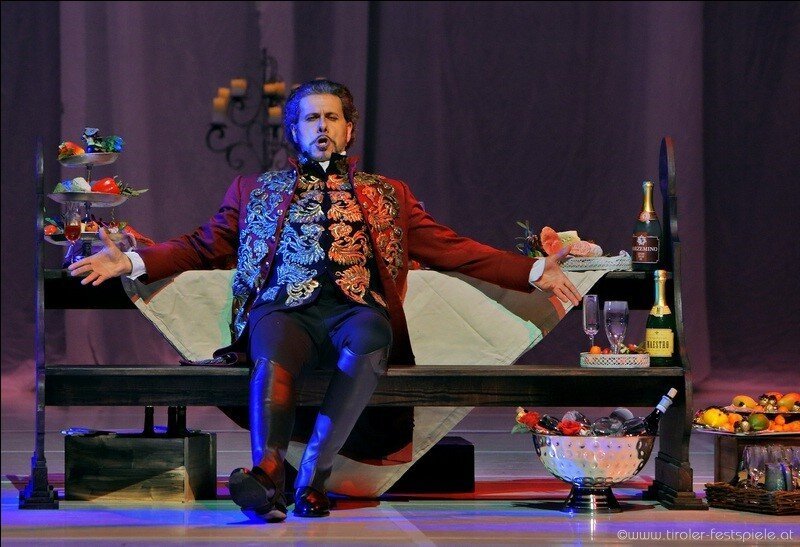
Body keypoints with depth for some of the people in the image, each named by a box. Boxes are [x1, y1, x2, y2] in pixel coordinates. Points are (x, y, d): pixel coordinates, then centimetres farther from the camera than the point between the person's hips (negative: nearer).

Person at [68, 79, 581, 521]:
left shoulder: (388, 195, 28)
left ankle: (313, 473, -42)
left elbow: (451, 248, 21)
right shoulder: (254, 190, 28)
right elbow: (201, 246, 23)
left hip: (355, 309, 0)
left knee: (369, 342, -37)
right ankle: (269, 479, -54)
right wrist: (131, 261, 7)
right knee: (273, 359, -37)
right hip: (283, 308, 0)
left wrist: (534, 272, 9)